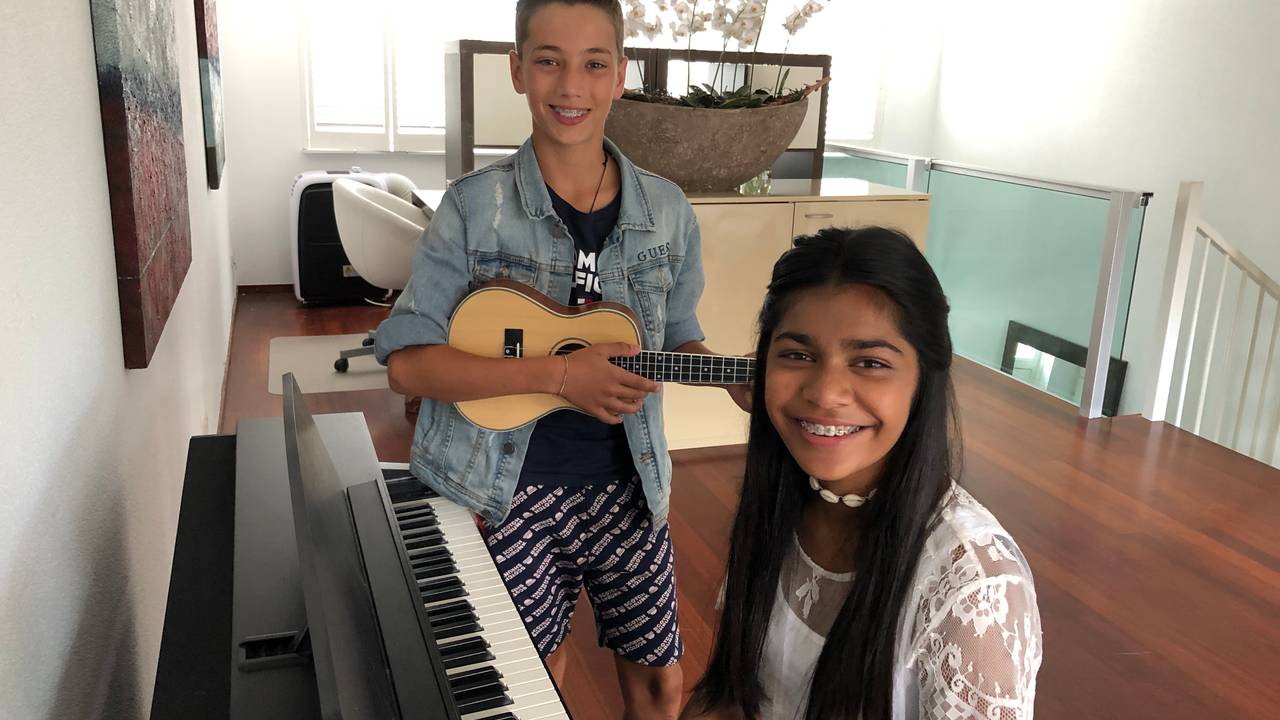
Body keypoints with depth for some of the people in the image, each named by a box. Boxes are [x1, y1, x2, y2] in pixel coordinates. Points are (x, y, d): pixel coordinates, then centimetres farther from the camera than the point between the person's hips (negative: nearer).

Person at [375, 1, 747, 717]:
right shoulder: (476, 206, -10)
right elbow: (407, 361, -15)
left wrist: (745, 384, -10)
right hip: (509, 492, -2)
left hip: (627, 484, 3)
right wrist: (558, 374, -25)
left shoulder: (666, 210, -1)